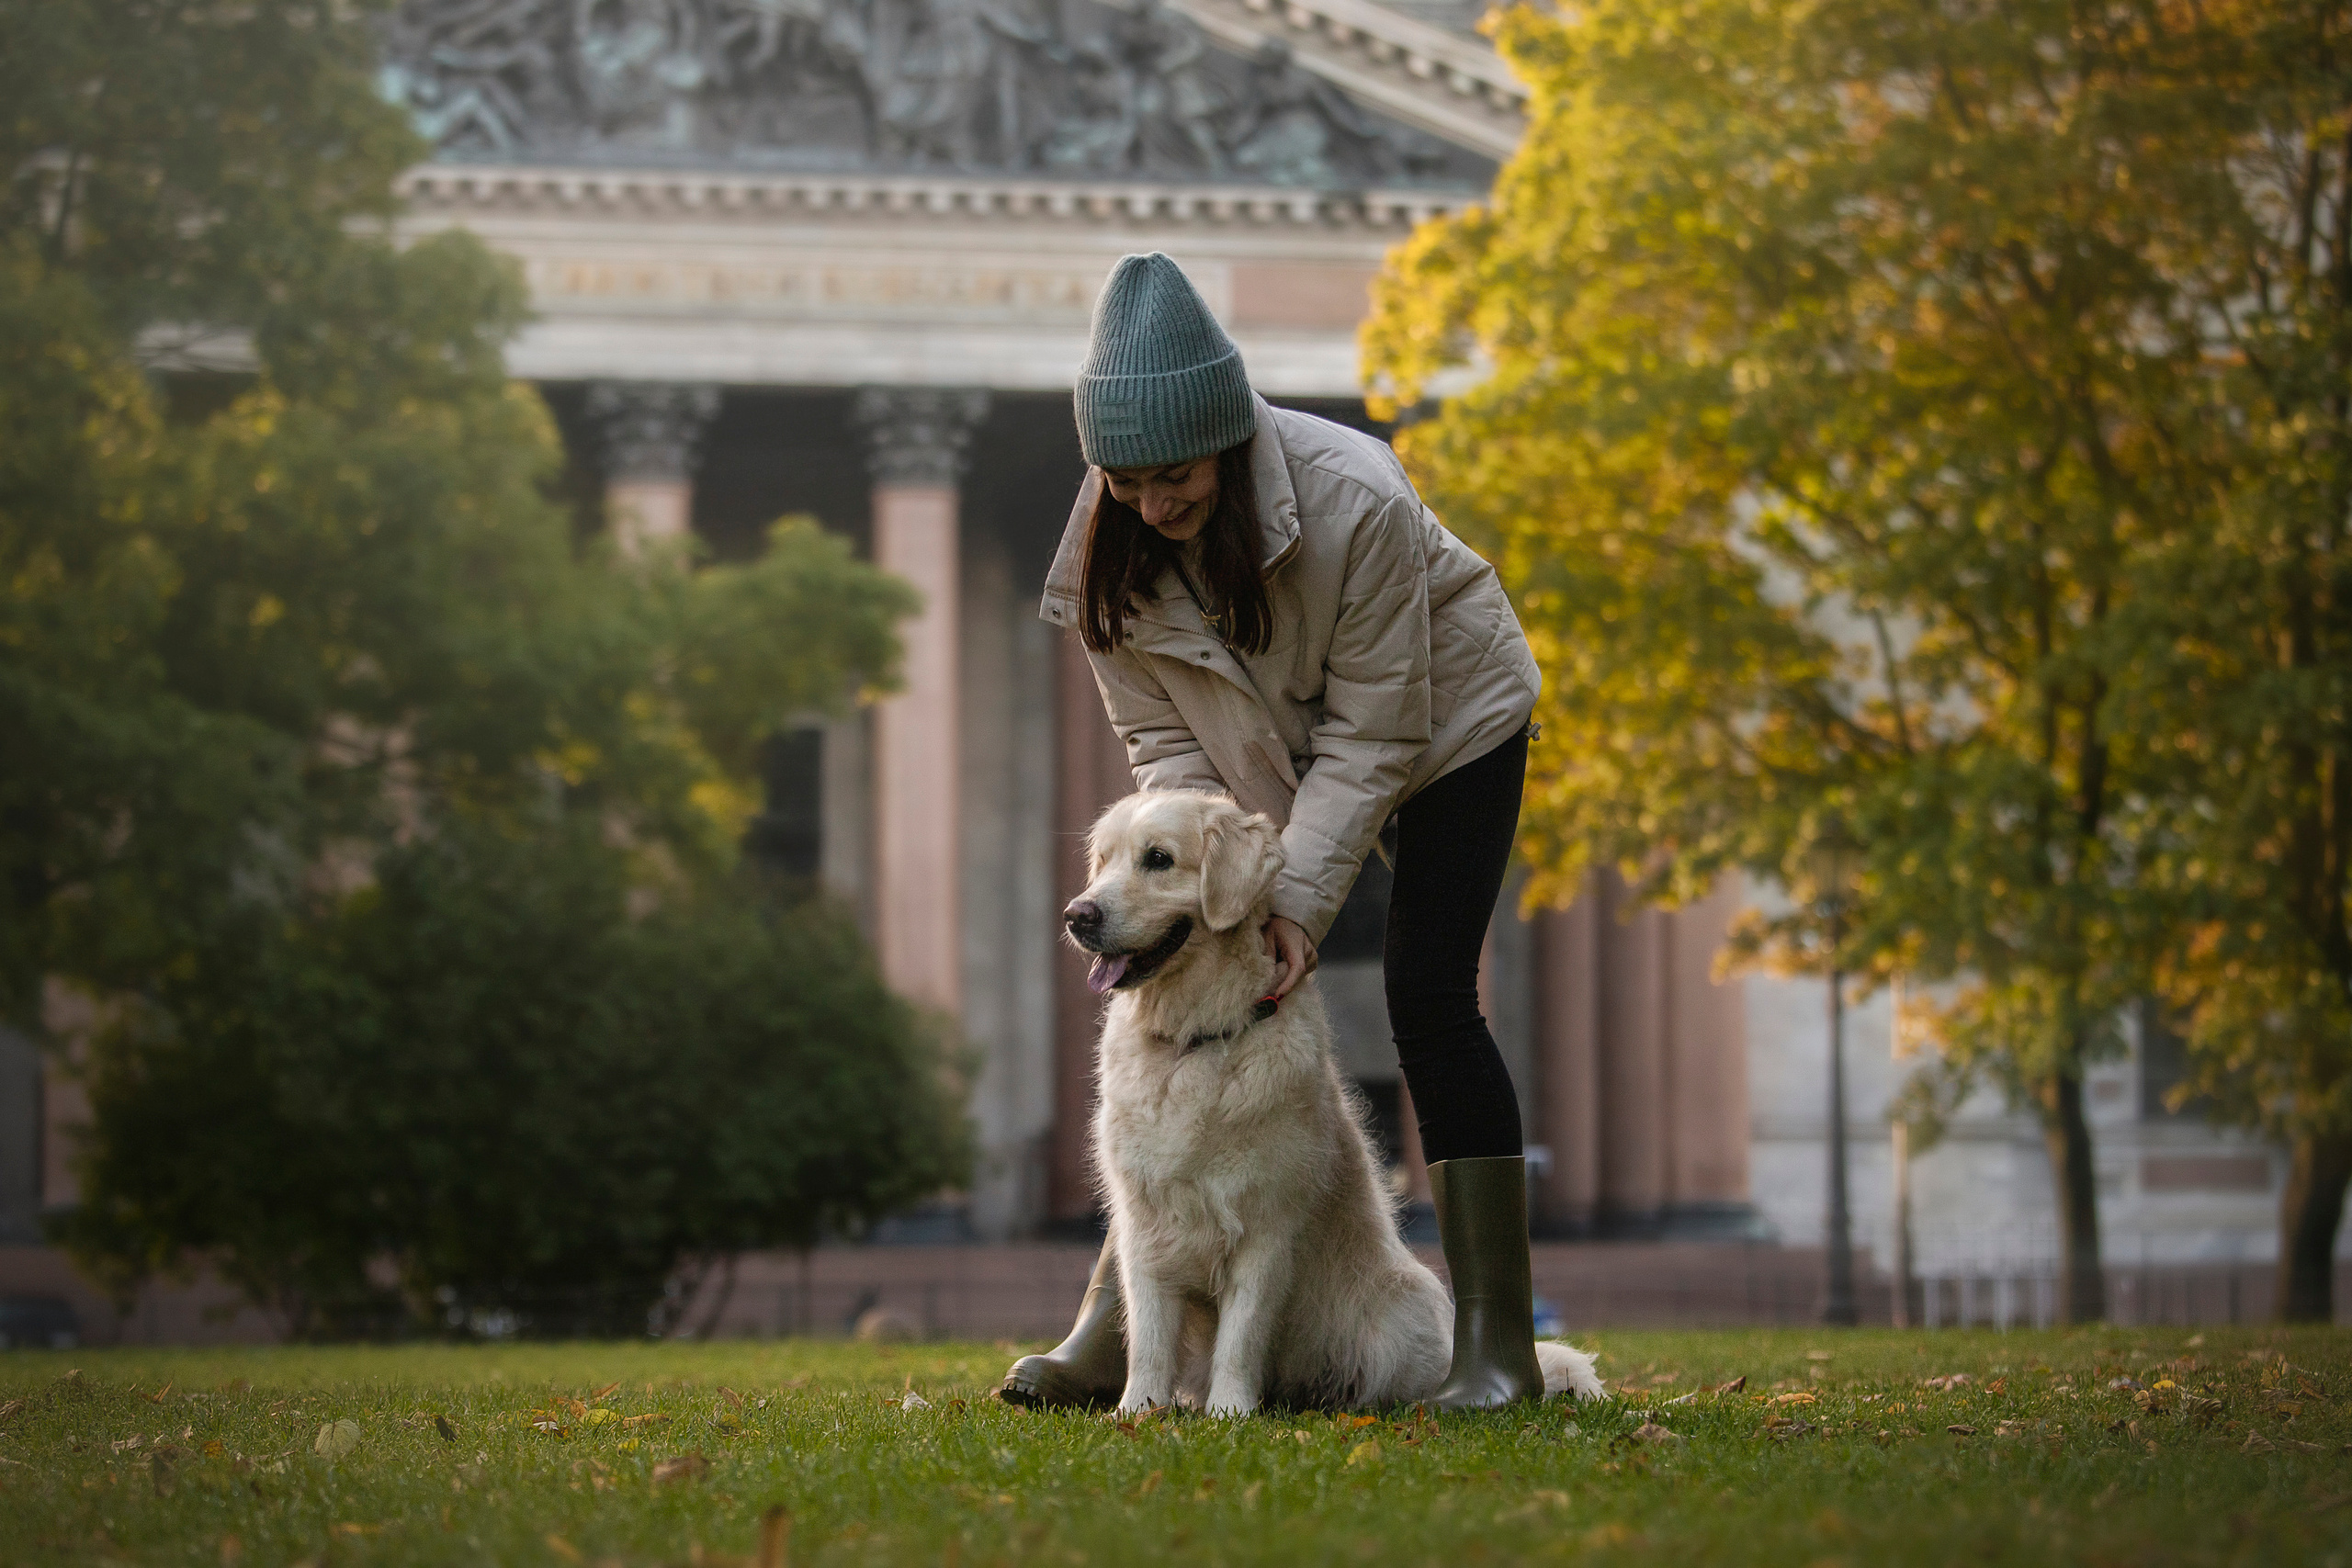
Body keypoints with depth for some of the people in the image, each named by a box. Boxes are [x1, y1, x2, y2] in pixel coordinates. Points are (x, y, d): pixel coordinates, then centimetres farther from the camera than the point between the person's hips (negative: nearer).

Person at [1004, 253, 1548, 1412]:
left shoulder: (1356, 502, -34)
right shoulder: (1111, 549, -20)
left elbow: (1373, 731, -27)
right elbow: (1163, 738, -12)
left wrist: (1298, 899, -31)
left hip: (1444, 721, -4)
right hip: (1269, 757, 4)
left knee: (1427, 1000, -16)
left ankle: (1498, 1345, -13)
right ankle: (1115, 1335, -2)